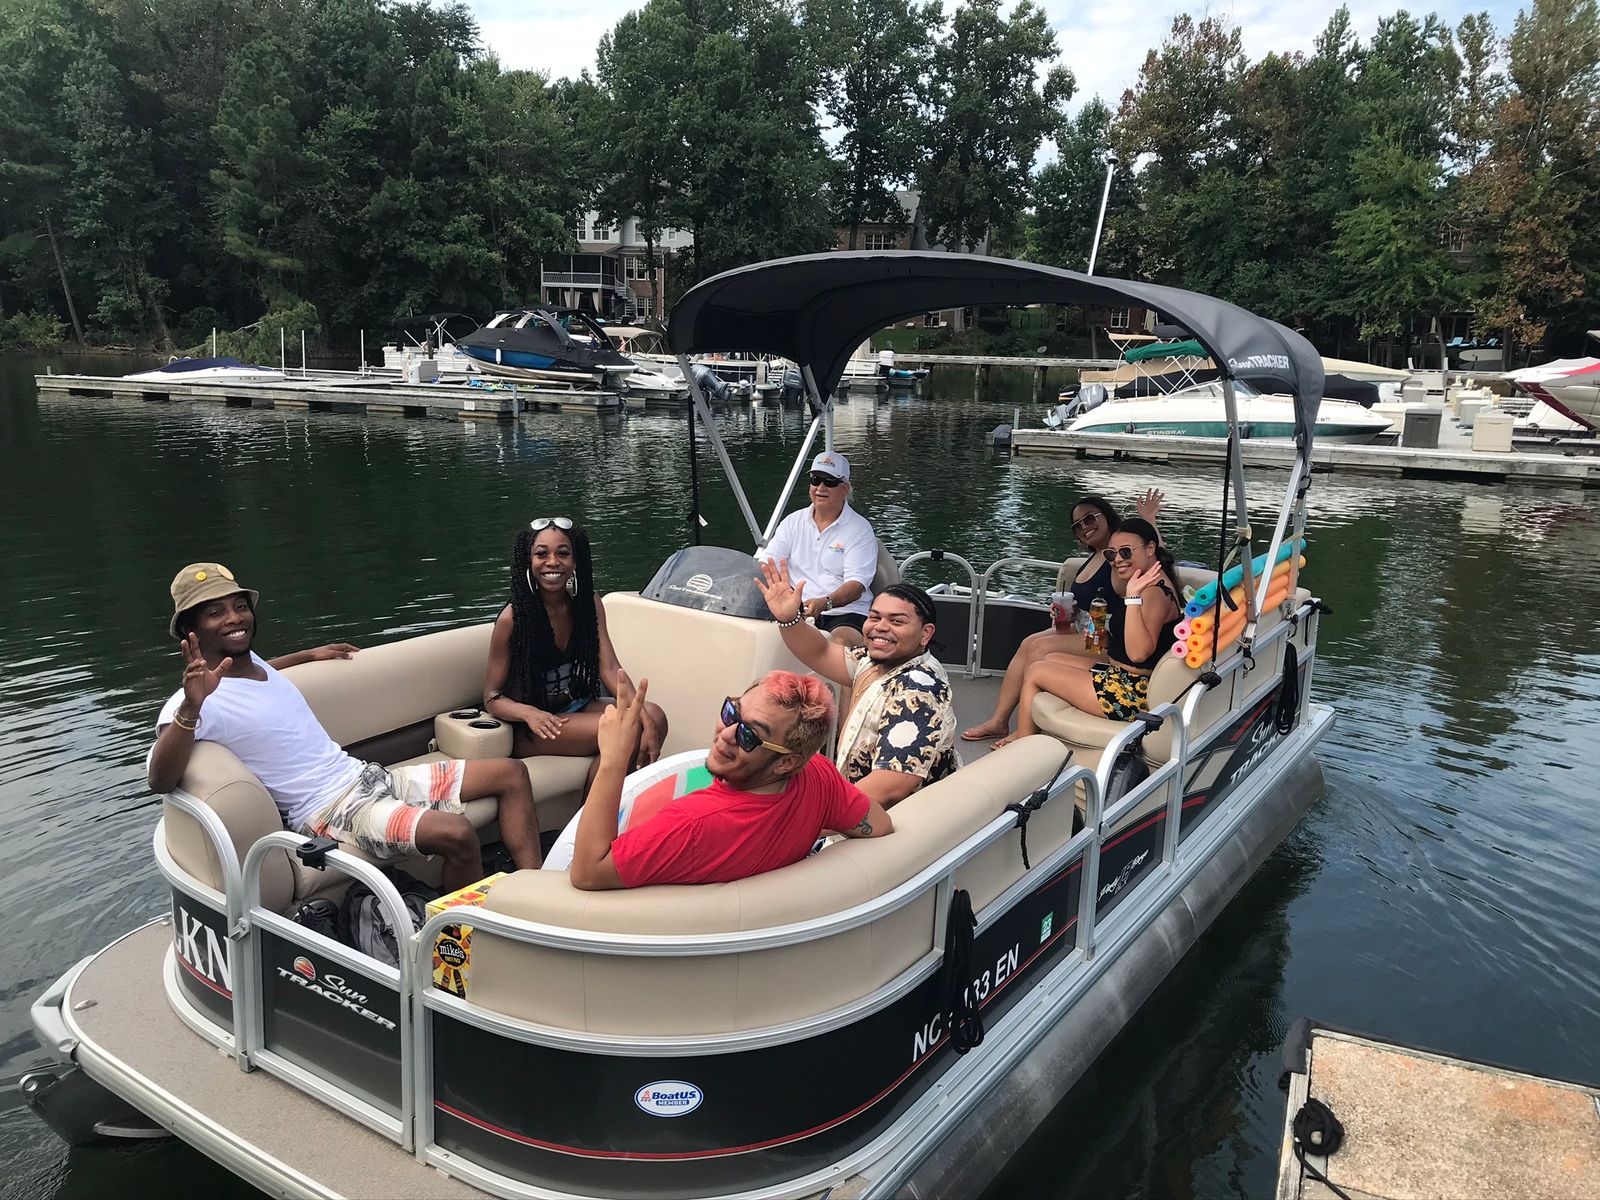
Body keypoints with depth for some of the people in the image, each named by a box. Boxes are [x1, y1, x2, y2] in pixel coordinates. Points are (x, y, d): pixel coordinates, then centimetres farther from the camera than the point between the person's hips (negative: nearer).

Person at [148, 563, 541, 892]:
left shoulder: (252, 659, 11)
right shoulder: (194, 705, -15)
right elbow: (160, 781, -32)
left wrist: (308, 655, 39)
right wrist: (191, 707, -46)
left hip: (366, 775, 10)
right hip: (328, 810, -9)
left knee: (511, 772, 2)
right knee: (456, 832, -34)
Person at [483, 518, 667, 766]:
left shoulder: (590, 604, -1)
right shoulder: (512, 618, -16)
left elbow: (610, 669, -10)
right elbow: (492, 697, -11)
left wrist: (645, 718, -26)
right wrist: (529, 713, -33)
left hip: (578, 707, 6)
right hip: (532, 728, -5)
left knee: (655, 717, -17)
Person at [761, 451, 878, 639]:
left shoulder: (860, 529, 2)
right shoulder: (792, 522, 16)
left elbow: (856, 585, -11)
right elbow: (766, 564, 7)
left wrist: (825, 602, -32)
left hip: (845, 613, -3)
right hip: (795, 611, 3)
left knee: (841, 642, -36)